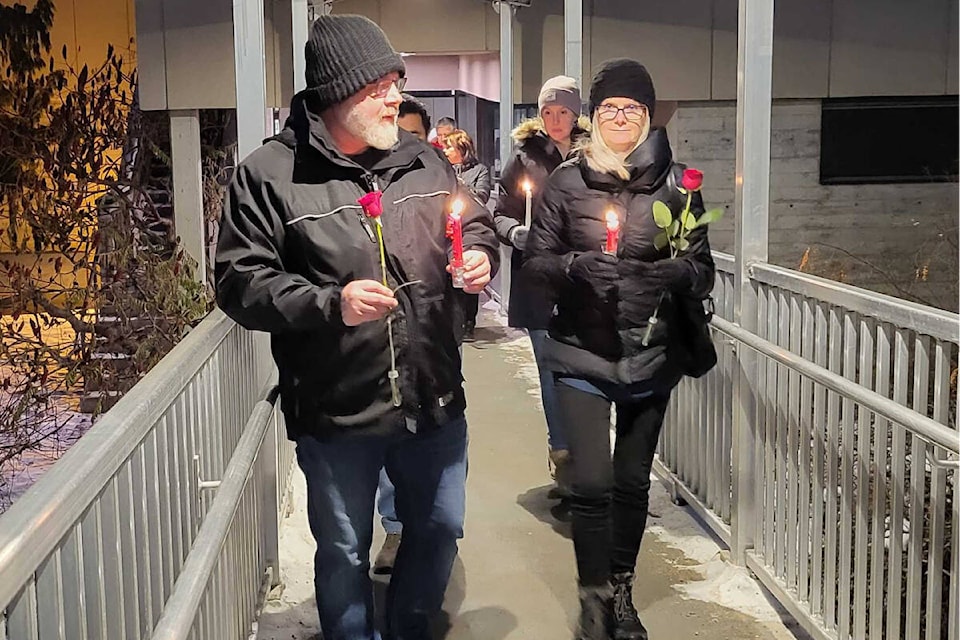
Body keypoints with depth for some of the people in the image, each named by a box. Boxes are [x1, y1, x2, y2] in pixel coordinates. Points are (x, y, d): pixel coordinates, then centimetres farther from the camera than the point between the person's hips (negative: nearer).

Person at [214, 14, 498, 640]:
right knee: (344, 552, 15)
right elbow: (240, 282, -13)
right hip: (336, 413, -4)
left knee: (441, 529, 21)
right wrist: (329, 304, -25)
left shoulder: (424, 159, 2)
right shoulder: (269, 176, -12)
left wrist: (480, 255, -7)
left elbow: (478, 225, 16)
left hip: (434, 399, 5)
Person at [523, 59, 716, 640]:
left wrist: (681, 271, -20)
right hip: (583, 353, -1)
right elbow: (535, 260, 1)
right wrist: (575, 265, -19)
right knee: (592, 482, -6)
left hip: (651, 357, 1)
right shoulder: (567, 182, 0)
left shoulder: (675, 183, 0)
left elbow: (704, 271, 2)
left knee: (634, 481, 11)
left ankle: (621, 592, 32)